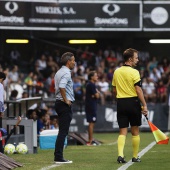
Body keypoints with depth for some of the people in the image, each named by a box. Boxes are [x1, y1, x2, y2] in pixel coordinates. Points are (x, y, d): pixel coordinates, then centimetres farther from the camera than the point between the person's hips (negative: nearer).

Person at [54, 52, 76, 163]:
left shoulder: (59, 72, 16)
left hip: (59, 103, 10)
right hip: (65, 104, -10)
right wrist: (66, 100, -19)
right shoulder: (66, 73, -14)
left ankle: (58, 156, 13)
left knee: (62, 132, 13)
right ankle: (59, 157, -9)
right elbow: (62, 87, -28)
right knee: (63, 132, -9)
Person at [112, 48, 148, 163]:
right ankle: (135, 157, 15)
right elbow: (138, 90, -15)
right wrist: (144, 105, -13)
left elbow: (114, 90, 14)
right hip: (133, 102, -4)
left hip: (120, 103, 4)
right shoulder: (134, 72, -11)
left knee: (123, 131, 3)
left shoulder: (116, 72, 7)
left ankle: (120, 155, -14)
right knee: (135, 131, 8)